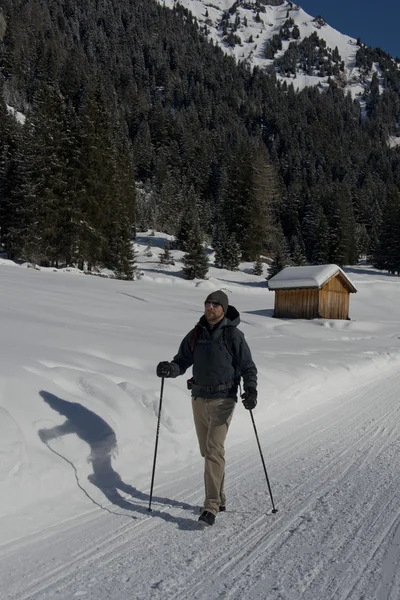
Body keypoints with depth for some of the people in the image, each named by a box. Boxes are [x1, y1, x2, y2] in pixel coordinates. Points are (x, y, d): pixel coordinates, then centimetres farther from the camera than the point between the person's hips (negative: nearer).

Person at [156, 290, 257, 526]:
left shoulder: (234, 335, -6)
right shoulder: (195, 335, 6)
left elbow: (248, 367, -3)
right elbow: (183, 361, 6)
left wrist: (251, 390, -19)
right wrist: (170, 368, -15)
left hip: (223, 400, -5)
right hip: (199, 399, 5)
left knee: (214, 450, -13)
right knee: (208, 451, 13)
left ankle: (211, 506, -7)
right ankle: (220, 499, 29)